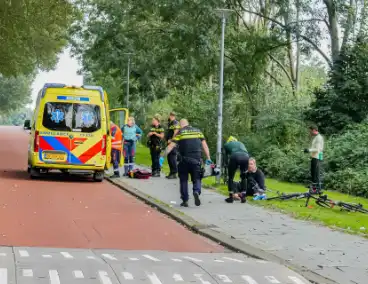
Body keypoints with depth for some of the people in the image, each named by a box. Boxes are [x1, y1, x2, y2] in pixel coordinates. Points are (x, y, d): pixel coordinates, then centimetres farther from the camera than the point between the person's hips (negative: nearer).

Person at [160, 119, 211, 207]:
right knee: (196, 178, 11)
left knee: (183, 180, 12)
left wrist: (163, 157, -4)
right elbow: (205, 145, 8)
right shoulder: (198, 131, 12)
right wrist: (208, 158, 11)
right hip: (196, 160, 2)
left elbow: (171, 146, -4)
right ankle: (196, 192, -18)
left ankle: (185, 200, 12)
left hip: (184, 160, -2)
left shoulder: (180, 132, 3)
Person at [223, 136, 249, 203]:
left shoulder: (226, 144, 31)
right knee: (243, 177, 23)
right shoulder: (241, 143, 40)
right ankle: (243, 197, 20)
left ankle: (231, 197, 13)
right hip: (245, 157, 3)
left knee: (230, 177, 16)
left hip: (235, 156, -3)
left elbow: (226, 157, 29)